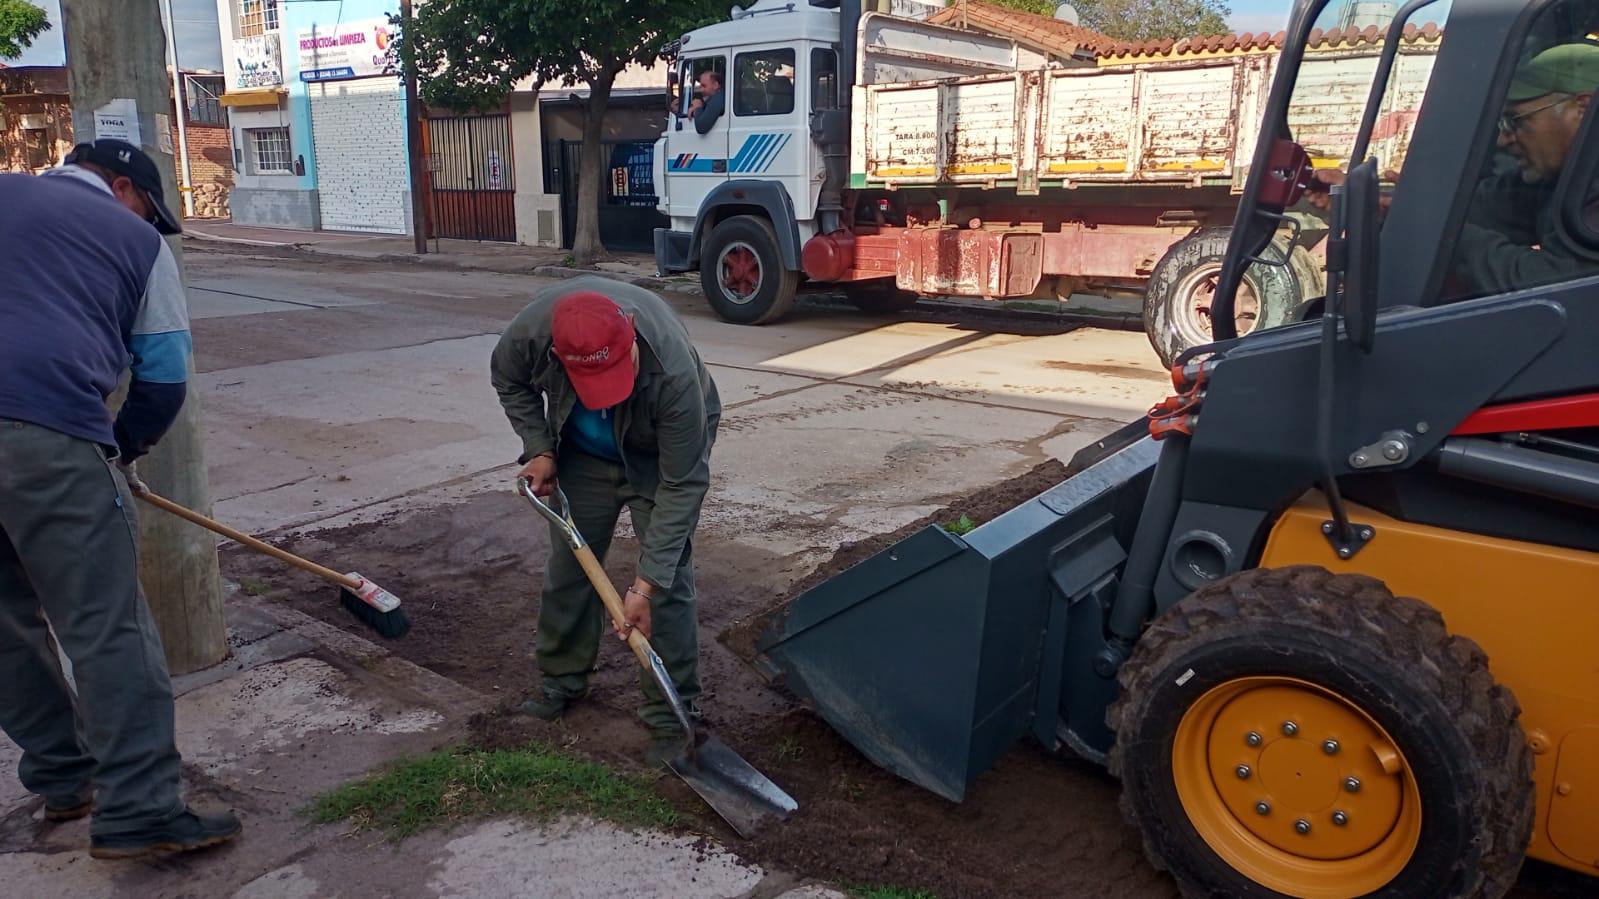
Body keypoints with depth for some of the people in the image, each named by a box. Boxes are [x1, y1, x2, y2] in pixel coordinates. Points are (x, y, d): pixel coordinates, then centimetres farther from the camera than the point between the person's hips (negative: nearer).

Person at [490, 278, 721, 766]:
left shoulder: (674, 372, -44)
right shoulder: (532, 329, -34)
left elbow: (681, 485, -34)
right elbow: (509, 381, -7)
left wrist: (646, 583, -34)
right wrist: (539, 448, -17)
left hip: (660, 455, -3)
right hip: (582, 453, 4)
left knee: (668, 580, -10)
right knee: (568, 563, 10)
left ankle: (671, 712, 3)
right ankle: (563, 677, 31)